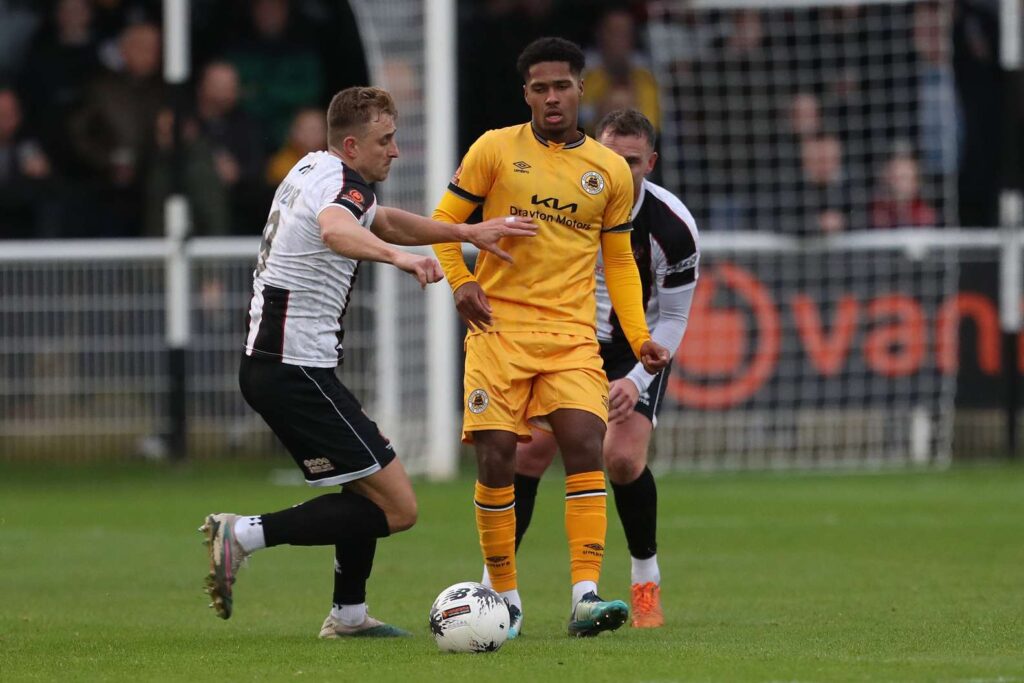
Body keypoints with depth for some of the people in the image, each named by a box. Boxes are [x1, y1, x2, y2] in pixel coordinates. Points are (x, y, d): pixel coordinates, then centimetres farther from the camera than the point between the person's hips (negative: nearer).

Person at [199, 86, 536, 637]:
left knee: (370, 482, 26)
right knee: (396, 508, -10)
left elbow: (385, 221, 31)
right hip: (297, 370, -10)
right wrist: (397, 256, -58)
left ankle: (348, 613, 27)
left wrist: (469, 233, 26)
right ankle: (246, 534, -15)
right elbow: (335, 230, -41)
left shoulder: (315, 169, 15)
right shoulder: (341, 185, -15)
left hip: (269, 361, 10)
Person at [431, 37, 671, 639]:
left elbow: (619, 260, 18)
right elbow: (445, 222, 9)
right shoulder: (496, 149, 3)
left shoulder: (610, 171, 10)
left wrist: (640, 338, 8)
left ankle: (586, 596, -20)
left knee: (586, 446, -17)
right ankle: (505, 597, 9)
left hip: (572, 335, 1)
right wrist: (461, 281, -9)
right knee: (496, 458, -6)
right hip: (498, 326, -1)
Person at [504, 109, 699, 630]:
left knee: (623, 457, -20)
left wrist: (636, 380, -24)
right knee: (531, 448, -14)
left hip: (641, 348, -2)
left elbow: (672, 319, -13)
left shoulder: (673, 226, -22)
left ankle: (646, 583, 2)